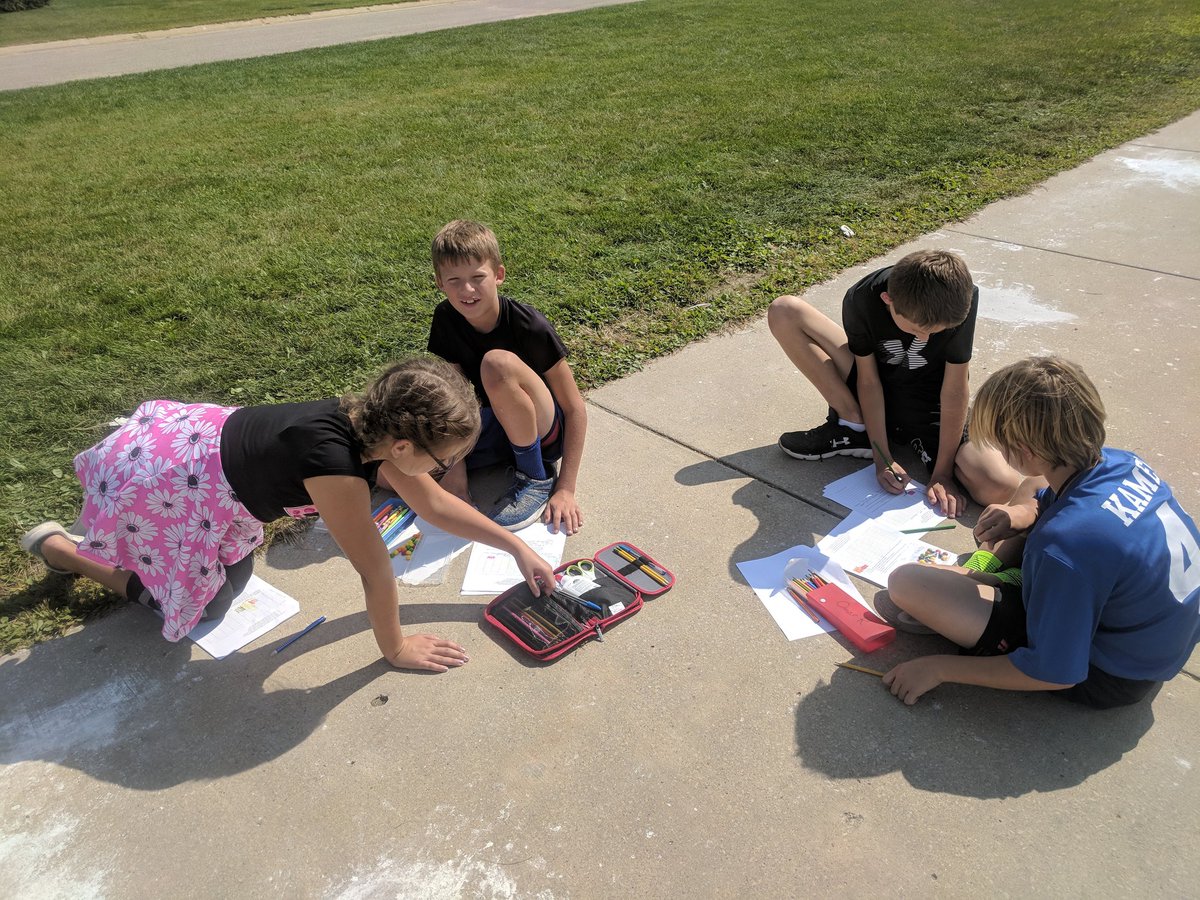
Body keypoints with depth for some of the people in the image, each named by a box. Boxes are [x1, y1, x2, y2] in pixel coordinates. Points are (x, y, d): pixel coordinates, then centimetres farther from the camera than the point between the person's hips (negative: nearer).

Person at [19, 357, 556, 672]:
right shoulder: (335, 464, -40)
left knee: (235, 578, 26)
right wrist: (394, 649, -11)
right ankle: (59, 548, 25)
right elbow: (375, 572, -27)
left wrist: (518, 547, 0)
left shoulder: (375, 423, -14)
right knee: (205, 606, 13)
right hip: (149, 481, -7)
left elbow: (435, 504, -2)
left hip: (199, 432, 7)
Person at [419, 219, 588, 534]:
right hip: (493, 428, 5)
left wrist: (566, 489, -23)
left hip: (544, 433, -4)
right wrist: (456, 472, -20)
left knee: (497, 363, -36)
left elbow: (575, 408, -19)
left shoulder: (530, 326, -23)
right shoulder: (446, 319, -9)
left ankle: (537, 477, -15)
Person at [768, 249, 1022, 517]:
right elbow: (869, 380, -17)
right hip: (877, 390, 2)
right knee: (783, 312, -17)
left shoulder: (962, 298, -30)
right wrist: (883, 459, -21)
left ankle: (919, 442, 1)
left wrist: (942, 474, -21)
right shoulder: (861, 301, -27)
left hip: (931, 406, -1)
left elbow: (954, 390, -24)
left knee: (1002, 487, -28)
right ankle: (854, 427, -9)